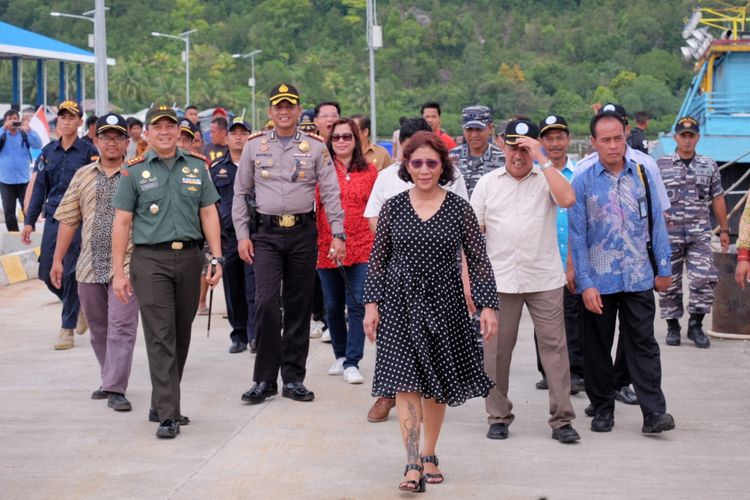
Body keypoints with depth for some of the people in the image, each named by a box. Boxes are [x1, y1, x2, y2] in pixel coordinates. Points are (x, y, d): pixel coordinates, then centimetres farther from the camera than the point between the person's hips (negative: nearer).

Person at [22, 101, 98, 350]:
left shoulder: (89, 151, -2)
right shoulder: (48, 151, 11)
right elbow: (39, 187, 14)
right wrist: (29, 221, 9)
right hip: (53, 218, 5)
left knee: (70, 273, -6)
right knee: (47, 274, 4)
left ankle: (67, 329, 3)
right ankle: (80, 306, 29)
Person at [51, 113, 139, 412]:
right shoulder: (83, 176, 11)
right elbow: (69, 220, 12)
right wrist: (57, 259, 8)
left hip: (126, 264, -4)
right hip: (90, 265, 4)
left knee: (121, 326, -9)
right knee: (98, 328, 13)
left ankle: (116, 390, -8)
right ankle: (110, 379, 27)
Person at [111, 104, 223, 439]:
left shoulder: (196, 167, 10)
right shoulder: (134, 172, 3)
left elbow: (208, 213, 10)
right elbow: (122, 222, 2)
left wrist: (216, 258, 1)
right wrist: (118, 272, -3)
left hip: (189, 259, 3)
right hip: (150, 260, -3)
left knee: (181, 336, 9)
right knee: (160, 337, -9)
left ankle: (161, 405, 23)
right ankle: (168, 415, -10)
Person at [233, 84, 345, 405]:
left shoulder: (315, 146, 5)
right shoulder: (254, 145, 6)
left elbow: (330, 193, 4)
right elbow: (241, 193, 9)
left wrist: (338, 234, -5)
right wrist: (242, 235, 1)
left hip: (303, 232, 1)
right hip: (265, 233, -1)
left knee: (299, 306, 6)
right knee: (266, 302, -12)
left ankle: (293, 379, 15)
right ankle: (264, 380, -2)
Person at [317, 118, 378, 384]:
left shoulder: (369, 171, 5)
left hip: (362, 248, -1)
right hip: (327, 248, 1)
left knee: (357, 305, -7)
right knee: (333, 306, 12)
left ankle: (352, 362, -3)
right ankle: (340, 355, 29)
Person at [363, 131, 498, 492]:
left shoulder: (459, 209, -1)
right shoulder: (393, 208, 1)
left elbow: (478, 260, 0)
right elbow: (378, 259, 5)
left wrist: (488, 305, -6)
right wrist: (371, 304, 0)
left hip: (444, 304, 1)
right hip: (401, 304, 0)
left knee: (437, 386, 10)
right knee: (406, 382, -10)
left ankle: (429, 455, 26)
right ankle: (413, 464, -11)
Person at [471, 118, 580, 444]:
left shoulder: (547, 178, 4)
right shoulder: (487, 184, 8)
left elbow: (567, 199, -18)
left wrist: (541, 159, -15)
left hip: (545, 279, -1)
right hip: (499, 280, 1)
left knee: (554, 346, -1)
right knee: (495, 350, 5)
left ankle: (562, 419, 5)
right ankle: (498, 416, 17)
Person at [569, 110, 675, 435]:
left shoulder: (642, 175, 4)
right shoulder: (583, 183, -3)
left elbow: (656, 223, 8)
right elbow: (577, 236, -4)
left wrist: (663, 268, 7)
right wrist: (585, 284, -9)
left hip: (639, 279, 1)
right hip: (599, 281, -1)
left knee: (643, 344, 0)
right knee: (597, 347, 9)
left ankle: (654, 412, 0)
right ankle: (602, 409, 22)